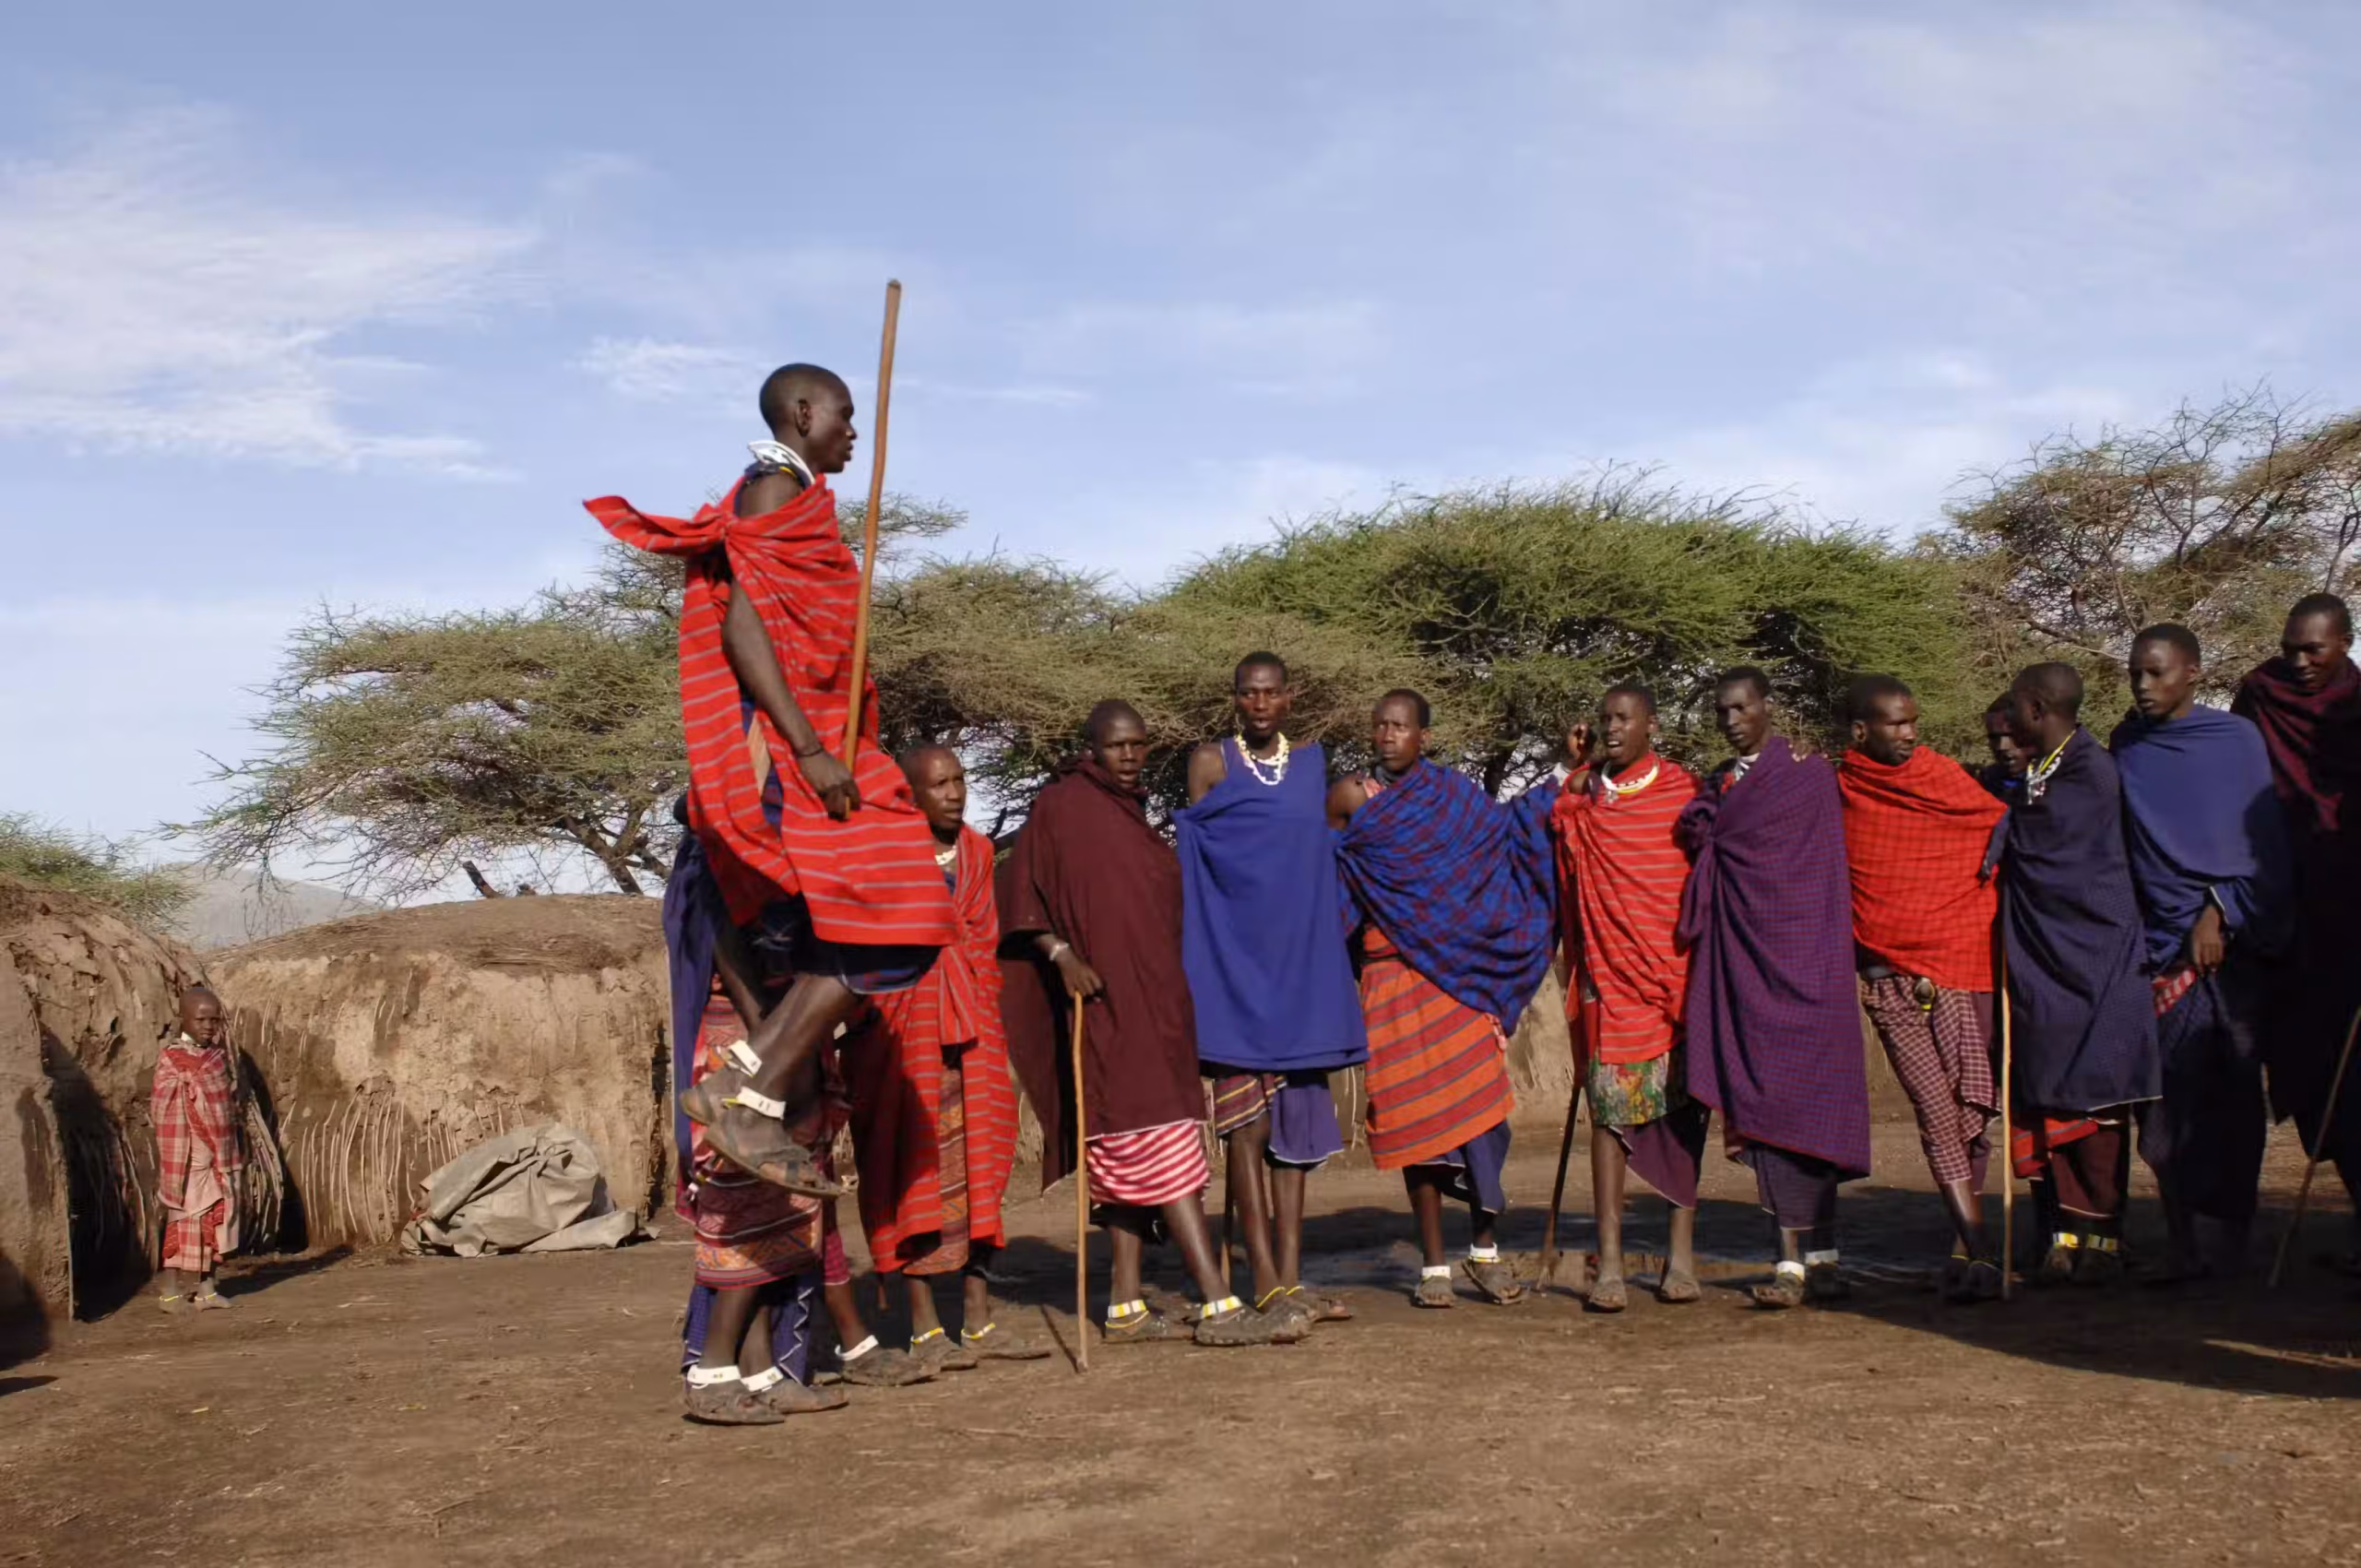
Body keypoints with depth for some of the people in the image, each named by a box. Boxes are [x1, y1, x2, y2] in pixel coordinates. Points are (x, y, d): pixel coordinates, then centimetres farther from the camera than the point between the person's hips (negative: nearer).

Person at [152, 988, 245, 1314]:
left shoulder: (217, 1055, 10)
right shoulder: (172, 1060, -10)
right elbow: (163, 1113, -13)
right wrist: (175, 1166, -17)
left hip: (222, 1157, 6)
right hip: (193, 1158, -6)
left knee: (216, 1220, 8)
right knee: (186, 1218, -3)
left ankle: (207, 1286, 15)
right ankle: (172, 1291, 5)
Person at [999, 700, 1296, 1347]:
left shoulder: (1134, 816, 19)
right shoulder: (1060, 808, -5)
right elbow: (1020, 895, -8)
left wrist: (1177, 996, 21)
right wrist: (1062, 956, -20)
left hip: (1153, 1001, 9)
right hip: (1106, 1005, -9)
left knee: (1132, 1158, 7)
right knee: (1165, 1150, -14)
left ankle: (1126, 1308, 10)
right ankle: (1218, 1306, -17)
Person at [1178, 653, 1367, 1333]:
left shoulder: (1313, 763, 14)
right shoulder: (1211, 762, 3)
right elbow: (1192, 854, -1)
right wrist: (1207, 959, -8)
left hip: (1300, 960, 4)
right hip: (1235, 957, -4)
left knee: (1295, 1119, 4)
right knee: (1245, 1119, -7)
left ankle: (1291, 1277, 7)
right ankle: (1266, 1282, -5)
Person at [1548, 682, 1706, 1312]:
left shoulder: (1685, 792, 4)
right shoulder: (1583, 796, 11)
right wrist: (1575, 769, 4)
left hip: (1676, 971, -1)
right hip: (1609, 976, 2)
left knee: (1682, 1106, 2)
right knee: (1609, 1107, -4)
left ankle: (1682, 1253, 11)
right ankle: (1609, 1263, -5)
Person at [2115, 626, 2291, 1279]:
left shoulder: (2236, 738, 2)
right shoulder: (2125, 746, 10)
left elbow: (2260, 841, 0)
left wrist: (2220, 912, -8)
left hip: (2235, 939, -2)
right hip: (2163, 943, 2)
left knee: (2236, 1090, -1)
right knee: (2169, 1096, -4)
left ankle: (2236, 1236, 8)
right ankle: (2180, 1242, 1)